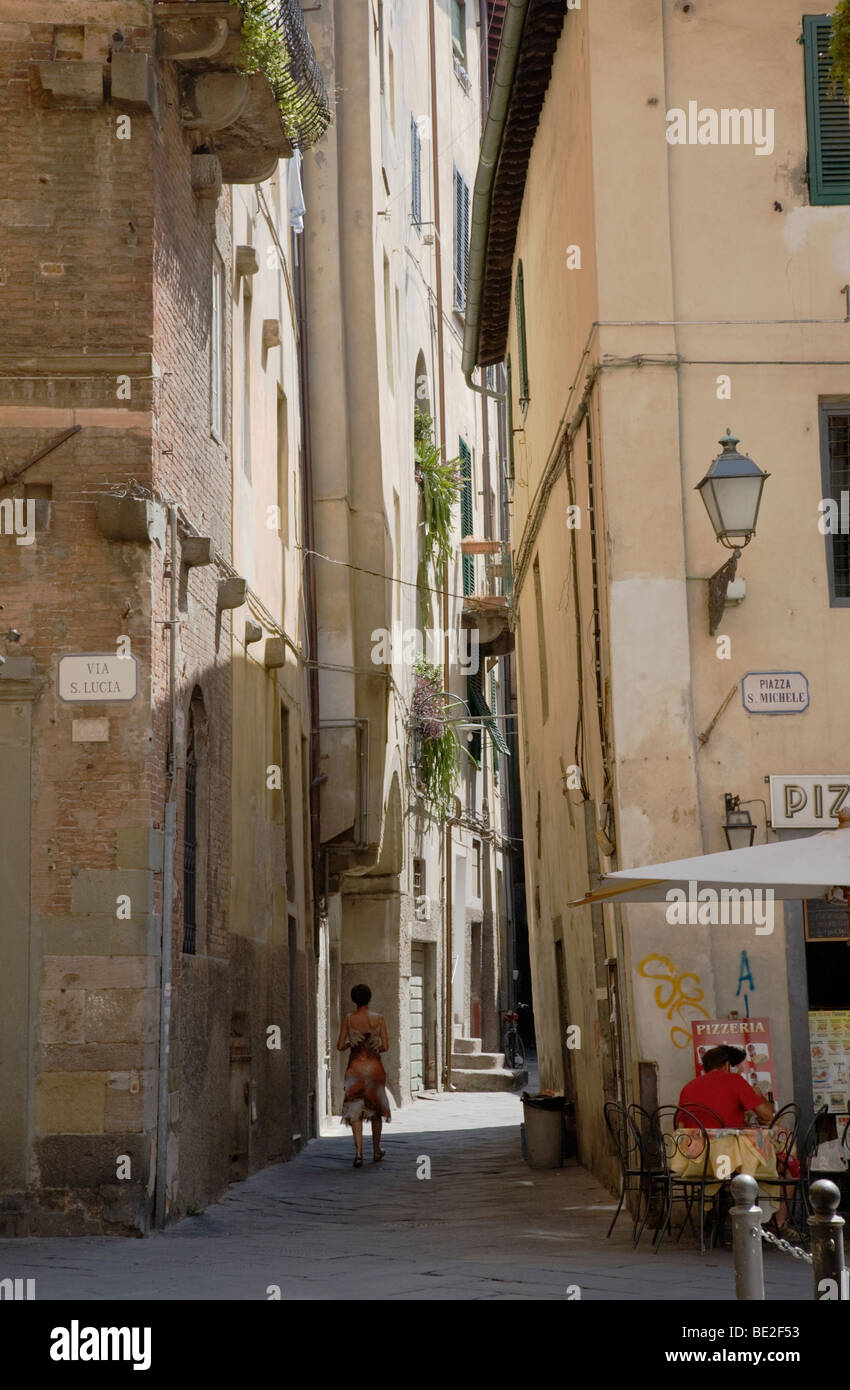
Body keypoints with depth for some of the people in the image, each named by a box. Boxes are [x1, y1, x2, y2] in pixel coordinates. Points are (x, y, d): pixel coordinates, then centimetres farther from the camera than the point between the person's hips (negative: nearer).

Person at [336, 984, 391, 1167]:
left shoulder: (348, 1019, -5)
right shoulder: (378, 1019, -5)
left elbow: (340, 1046, -4)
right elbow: (385, 1046, -6)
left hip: (355, 1067, -1)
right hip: (374, 1066, 1)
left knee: (355, 1110, 0)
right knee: (376, 1107, 19)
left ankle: (358, 1153, -16)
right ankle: (376, 1150, 30)